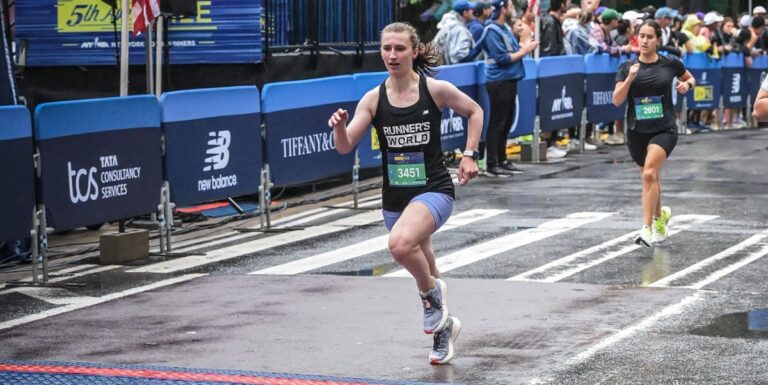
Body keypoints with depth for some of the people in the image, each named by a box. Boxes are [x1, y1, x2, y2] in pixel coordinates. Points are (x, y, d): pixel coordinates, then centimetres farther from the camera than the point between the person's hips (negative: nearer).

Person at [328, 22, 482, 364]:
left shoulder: (436, 90, -8)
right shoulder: (374, 99, -2)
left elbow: (474, 111, 9)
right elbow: (345, 147, -7)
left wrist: (469, 155, 0)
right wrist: (339, 126, -28)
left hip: (434, 189, -4)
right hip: (395, 197, 4)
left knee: (400, 244, -33)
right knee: (421, 269, 17)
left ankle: (432, 291, -4)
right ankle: (443, 326, 42)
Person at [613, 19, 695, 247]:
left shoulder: (670, 64, -1)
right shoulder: (627, 67, 0)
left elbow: (690, 78, 18)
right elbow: (617, 100, -7)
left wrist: (687, 85, -5)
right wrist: (630, 79, -21)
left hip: (664, 129, -3)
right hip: (637, 131, 3)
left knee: (649, 174, -23)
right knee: (649, 177, 16)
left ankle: (647, 229, -23)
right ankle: (661, 215, 45)